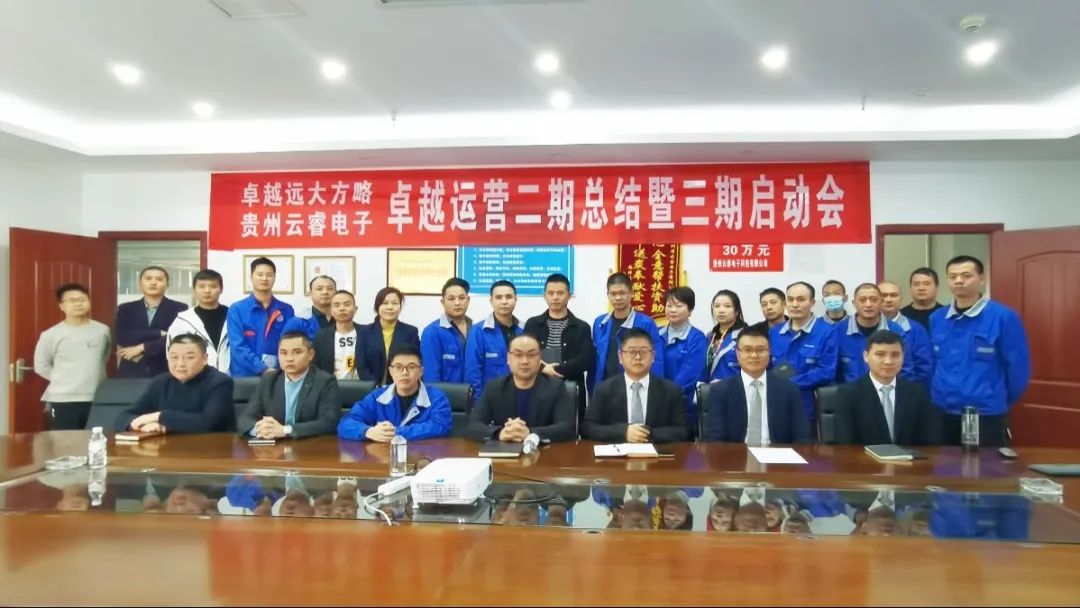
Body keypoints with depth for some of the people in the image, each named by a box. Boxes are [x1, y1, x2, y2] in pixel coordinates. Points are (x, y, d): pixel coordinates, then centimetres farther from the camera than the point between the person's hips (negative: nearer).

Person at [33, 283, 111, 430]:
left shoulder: (102, 330, 5)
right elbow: (41, 366, 6)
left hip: (97, 399, 2)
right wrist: (62, 379, 3)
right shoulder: (51, 335, -3)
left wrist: (92, 377, 11)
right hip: (63, 401, -2)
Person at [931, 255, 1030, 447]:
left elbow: (1018, 366, -5)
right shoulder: (936, 318, 5)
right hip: (941, 413, 4)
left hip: (986, 414, -4)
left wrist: (1001, 401, 4)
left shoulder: (1003, 317, -9)